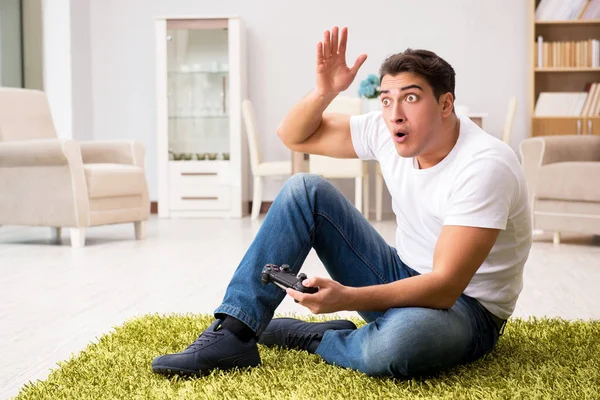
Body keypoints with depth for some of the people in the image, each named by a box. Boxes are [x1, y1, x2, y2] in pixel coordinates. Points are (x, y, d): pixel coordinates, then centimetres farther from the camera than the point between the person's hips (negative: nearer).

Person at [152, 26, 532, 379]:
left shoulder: (485, 165, -25)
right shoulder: (387, 131, -6)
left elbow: (445, 287, -31)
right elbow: (293, 135, 4)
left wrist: (344, 298, -41)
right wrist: (324, 92, -16)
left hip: (466, 308, -6)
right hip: (404, 280, 6)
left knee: (397, 341, -43)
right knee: (305, 189, -9)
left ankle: (310, 337, -9)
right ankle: (233, 333, -14)